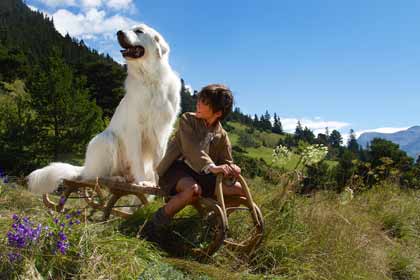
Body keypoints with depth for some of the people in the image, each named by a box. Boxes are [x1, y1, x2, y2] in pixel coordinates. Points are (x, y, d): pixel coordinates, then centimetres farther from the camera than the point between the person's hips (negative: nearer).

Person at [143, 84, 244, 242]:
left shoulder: (222, 136, 3)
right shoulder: (188, 119, -8)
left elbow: (226, 162, 6)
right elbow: (191, 148, -24)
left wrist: (232, 168, -21)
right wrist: (212, 167, -39)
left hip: (200, 174, 5)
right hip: (176, 169, -4)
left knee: (238, 189, -9)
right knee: (194, 189, -39)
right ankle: (156, 223, -20)